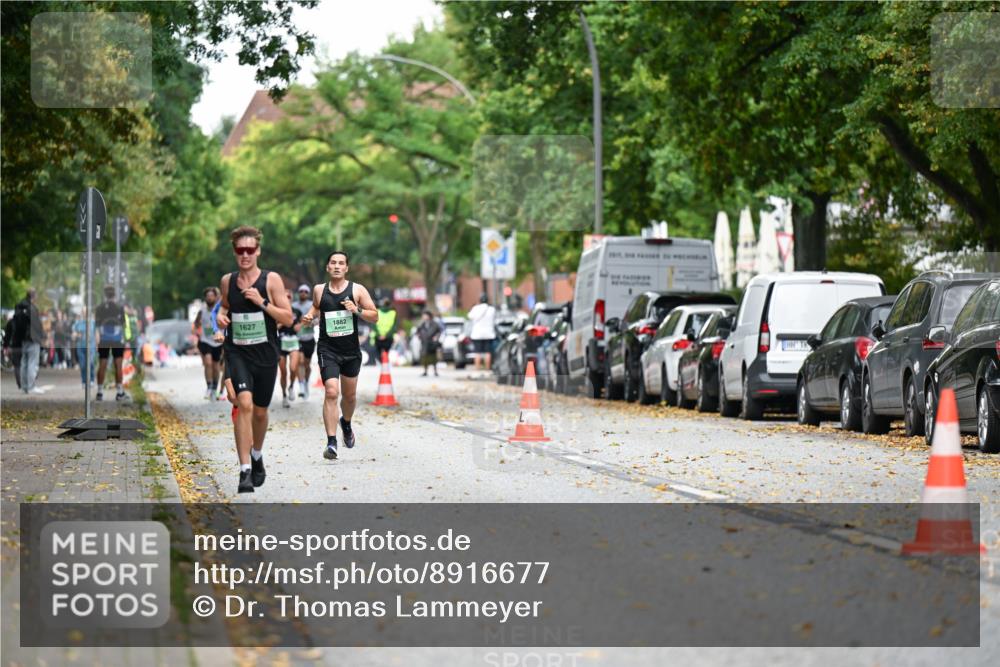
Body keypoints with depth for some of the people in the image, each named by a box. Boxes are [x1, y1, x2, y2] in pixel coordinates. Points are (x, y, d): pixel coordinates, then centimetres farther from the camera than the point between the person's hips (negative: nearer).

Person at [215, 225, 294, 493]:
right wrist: (221, 315, 0)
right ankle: (245, 471, -23)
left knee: (260, 411, 14)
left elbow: (288, 318, -6)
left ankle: (257, 456, 43)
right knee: (244, 403, -21)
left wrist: (262, 302, -18)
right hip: (237, 353, 0)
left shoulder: (272, 280, -4)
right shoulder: (227, 281, 3)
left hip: (265, 354, 0)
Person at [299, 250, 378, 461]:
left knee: (350, 395, 15)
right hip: (327, 350, -1)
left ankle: (346, 423, 49)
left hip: (351, 351, 1)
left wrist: (357, 310, -17)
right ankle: (331, 442, -19)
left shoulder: (357, 290, -2)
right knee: (331, 392, -18)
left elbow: (374, 317, 0)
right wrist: (310, 315, 4)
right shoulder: (319, 290, 2)